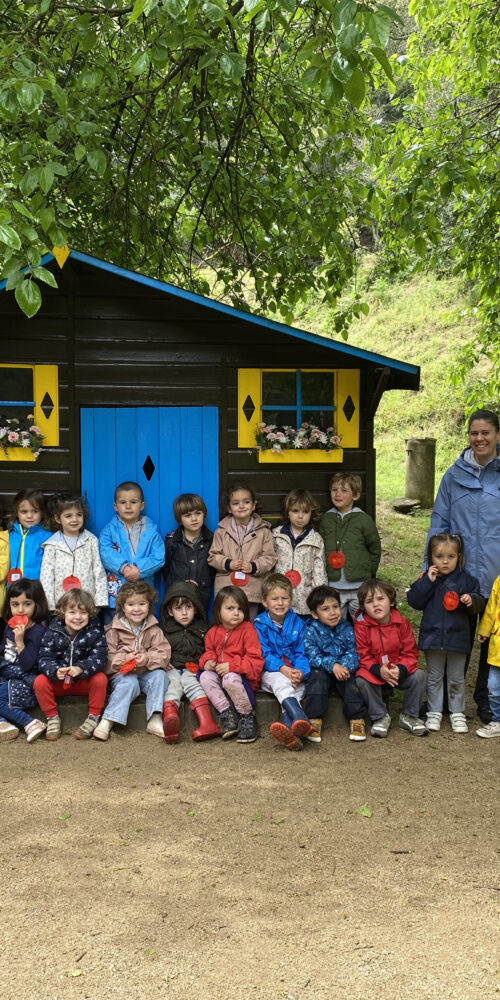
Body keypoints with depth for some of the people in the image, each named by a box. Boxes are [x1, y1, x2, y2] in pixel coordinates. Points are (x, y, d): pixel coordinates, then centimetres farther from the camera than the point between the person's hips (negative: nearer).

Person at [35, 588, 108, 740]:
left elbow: (99, 658, -19)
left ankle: (93, 718, -14)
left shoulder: (94, 632, -10)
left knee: (100, 679, -30)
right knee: (39, 682, -24)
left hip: (85, 680, -1)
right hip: (58, 681, 1)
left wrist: (81, 668, -38)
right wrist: (55, 671, -36)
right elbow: (44, 659, -14)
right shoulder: (52, 632, -8)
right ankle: (52, 718, -8)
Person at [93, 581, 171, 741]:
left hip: (147, 672, 2)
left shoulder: (154, 630, 6)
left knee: (160, 676, -27)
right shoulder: (114, 630, 1)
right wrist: (124, 659, -22)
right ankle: (107, 722, -37)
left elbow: (164, 654, -4)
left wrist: (148, 659, -23)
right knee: (129, 683, -33)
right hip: (122, 673, -2)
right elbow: (108, 658, -4)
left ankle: (155, 720, -30)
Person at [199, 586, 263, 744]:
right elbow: (209, 651, 22)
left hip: (243, 676, -6)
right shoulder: (213, 632, 6)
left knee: (230, 679, -36)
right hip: (219, 672, 6)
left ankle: (248, 717, -17)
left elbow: (255, 660, -15)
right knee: (205, 677, -21)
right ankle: (226, 713, -17)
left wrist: (231, 666, -26)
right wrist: (208, 660, -3)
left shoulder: (248, 630, -11)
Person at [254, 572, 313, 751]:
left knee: (297, 687, -32)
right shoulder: (260, 624, 4)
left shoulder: (298, 623, 11)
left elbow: (302, 652, 3)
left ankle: (288, 726, -60)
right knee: (280, 682, -36)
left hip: (294, 674, 2)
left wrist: (300, 671, -19)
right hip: (270, 673, -2)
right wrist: (283, 669, -23)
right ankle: (301, 720, -61)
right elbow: (264, 654, -6)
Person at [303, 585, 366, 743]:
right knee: (317, 676, -31)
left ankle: (356, 719, -20)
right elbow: (312, 656, -15)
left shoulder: (347, 629, 2)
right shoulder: (311, 631, -5)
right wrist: (332, 665, -32)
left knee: (350, 680, -28)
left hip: (342, 671, 1)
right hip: (321, 671, -1)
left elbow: (353, 653, -6)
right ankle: (314, 721, -30)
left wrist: (345, 666, -28)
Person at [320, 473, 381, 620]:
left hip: (359, 587, -2)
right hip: (333, 587, 3)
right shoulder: (326, 519, 6)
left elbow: (375, 549, 5)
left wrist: (368, 572, 4)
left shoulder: (363, 519, -3)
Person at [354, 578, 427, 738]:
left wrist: (401, 669, -26)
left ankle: (409, 716, -2)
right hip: (373, 672, -2)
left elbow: (410, 652, -5)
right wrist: (378, 670, -30)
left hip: (399, 672, 2)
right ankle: (380, 717, -9)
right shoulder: (361, 625, -11)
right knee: (361, 681, -32)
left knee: (419, 675, -23)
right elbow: (362, 655, -12)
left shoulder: (402, 623, -6)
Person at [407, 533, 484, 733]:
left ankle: (457, 713, 24)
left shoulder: (466, 579, -1)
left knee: (457, 678, 12)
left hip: (457, 638, 0)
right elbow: (414, 601, -11)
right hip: (433, 637, 0)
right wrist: (428, 581, -18)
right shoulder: (426, 579, -1)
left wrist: (471, 600, -21)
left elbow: (479, 603, 1)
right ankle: (434, 712, 24)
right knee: (434, 677, 13)